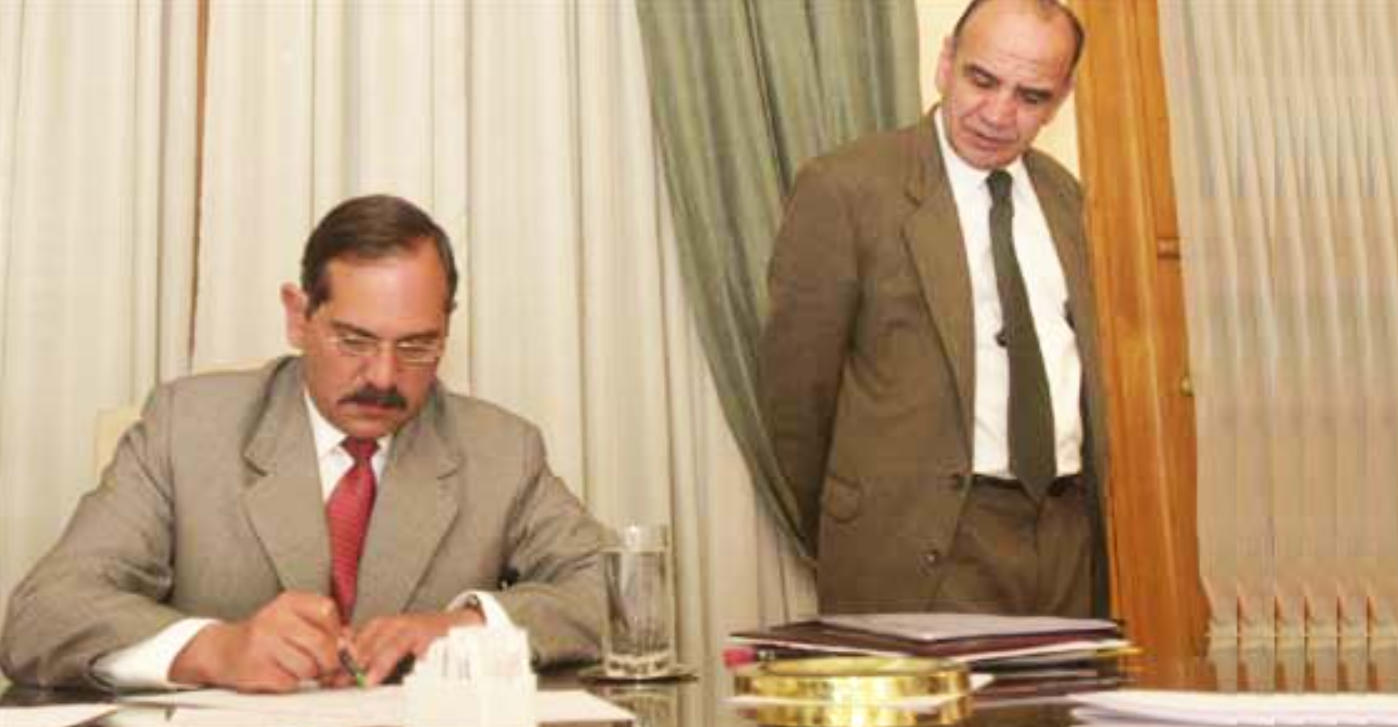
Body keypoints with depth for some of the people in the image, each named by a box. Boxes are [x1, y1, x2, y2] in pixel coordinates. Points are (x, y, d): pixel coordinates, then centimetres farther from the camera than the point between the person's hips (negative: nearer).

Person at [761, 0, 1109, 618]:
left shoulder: (1060, 192, 11)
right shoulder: (847, 189, -10)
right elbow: (796, 386, -5)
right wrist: (851, 539, 6)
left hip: (1070, 531, 6)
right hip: (928, 554, -6)